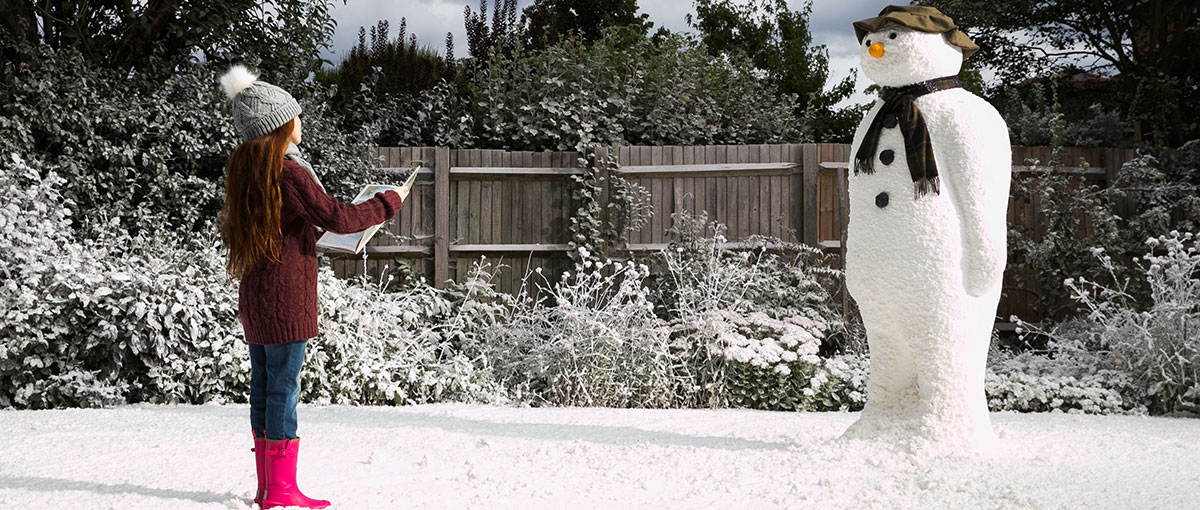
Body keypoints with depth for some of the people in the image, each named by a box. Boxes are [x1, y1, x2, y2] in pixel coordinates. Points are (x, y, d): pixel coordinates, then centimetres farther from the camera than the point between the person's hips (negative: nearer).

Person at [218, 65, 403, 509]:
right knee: (283, 389, -4)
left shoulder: (244, 170, 11)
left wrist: (311, 228, 22)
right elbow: (339, 218, -16)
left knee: (263, 387, 12)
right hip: (285, 298, -9)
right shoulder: (289, 173, -16)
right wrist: (387, 203, -3)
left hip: (253, 298, 9)